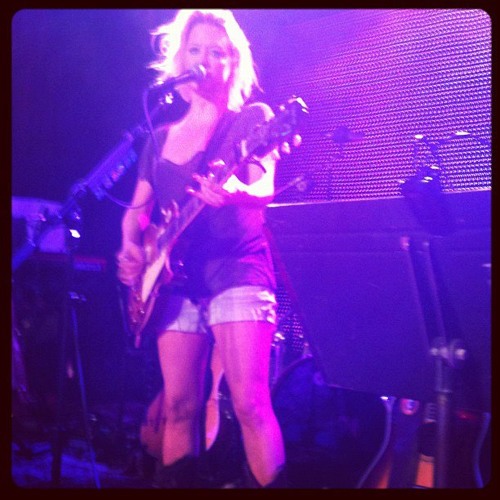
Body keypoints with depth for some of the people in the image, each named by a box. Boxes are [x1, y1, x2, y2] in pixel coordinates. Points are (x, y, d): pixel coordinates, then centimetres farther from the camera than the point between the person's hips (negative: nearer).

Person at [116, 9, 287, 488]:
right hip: (176, 277, 5)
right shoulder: (161, 137, 18)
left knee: (250, 404, -14)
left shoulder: (251, 118, 3)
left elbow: (264, 189, -12)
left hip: (235, 268, -5)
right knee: (178, 407, 5)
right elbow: (137, 208, 21)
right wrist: (130, 248, 0)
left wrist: (235, 193, -36)